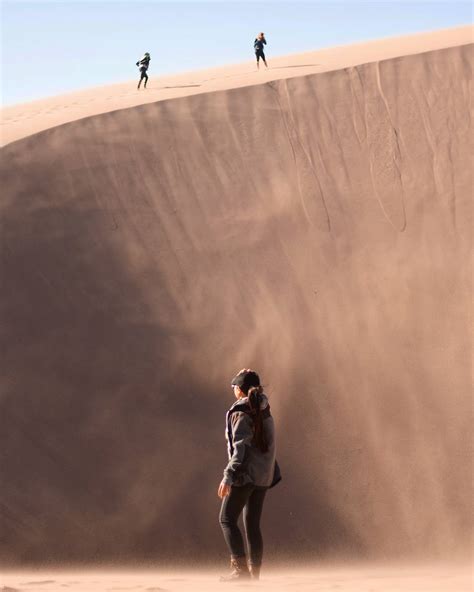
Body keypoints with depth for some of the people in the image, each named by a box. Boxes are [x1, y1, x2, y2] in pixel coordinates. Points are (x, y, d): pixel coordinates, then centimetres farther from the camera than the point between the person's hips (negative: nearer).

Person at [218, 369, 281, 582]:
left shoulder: (240, 413, -11)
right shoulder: (264, 411, 11)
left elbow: (240, 447, -18)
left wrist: (228, 477, -20)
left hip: (246, 474, -8)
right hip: (264, 475, 8)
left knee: (227, 519, -4)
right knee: (252, 524, 11)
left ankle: (240, 567, -14)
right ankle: (255, 572, 10)